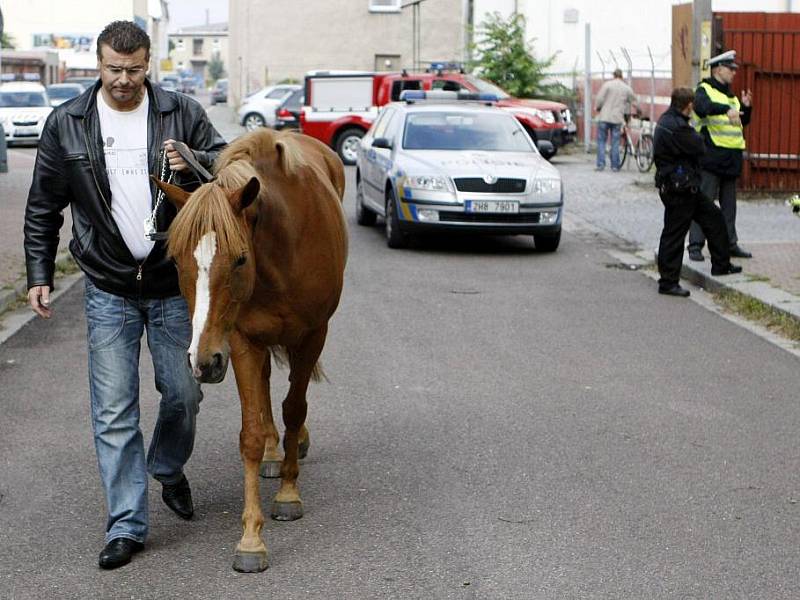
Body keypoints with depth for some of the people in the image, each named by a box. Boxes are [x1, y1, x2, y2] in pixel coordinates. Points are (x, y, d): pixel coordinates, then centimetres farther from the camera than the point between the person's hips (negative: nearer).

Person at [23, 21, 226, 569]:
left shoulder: (183, 113, -3)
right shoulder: (66, 124, 0)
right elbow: (43, 209, 7)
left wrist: (194, 164, -21)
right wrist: (39, 275, 3)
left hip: (174, 284, 0)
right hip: (108, 291, 0)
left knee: (183, 394, 10)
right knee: (114, 413, -1)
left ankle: (168, 469, 41)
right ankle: (127, 525, 7)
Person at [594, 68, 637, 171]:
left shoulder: (608, 84, -4)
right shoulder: (627, 88, 6)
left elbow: (600, 99, -8)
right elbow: (633, 102, 13)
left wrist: (597, 108, 11)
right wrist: (628, 113, 27)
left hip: (604, 117, -2)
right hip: (617, 118, 2)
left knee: (601, 141, 4)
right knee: (615, 143, 7)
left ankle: (600, 164, -3)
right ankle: (615, 166, 8)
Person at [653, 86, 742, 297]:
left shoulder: (667, 120, 9)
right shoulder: (676, 127, -24)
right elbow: (699, 148, -17)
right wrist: (696, 136, 1)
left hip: (687, 187, 11)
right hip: (678, 190, -11)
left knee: (714, 217, 18)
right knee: (674, 233, -3)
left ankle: (721, 265, 30)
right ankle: (668, 282, 5)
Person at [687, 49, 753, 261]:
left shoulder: (731, 94, 19)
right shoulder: (704, 90, -5)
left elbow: (743, 121, 24)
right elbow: (702, 107, -28)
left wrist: (746, 107, 4)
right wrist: (727, 109, -42)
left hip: (730, 157, 8)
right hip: (711, 155, -8)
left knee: (729, 204, 12)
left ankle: (730, 243, 20)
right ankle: (696, 245, -6)